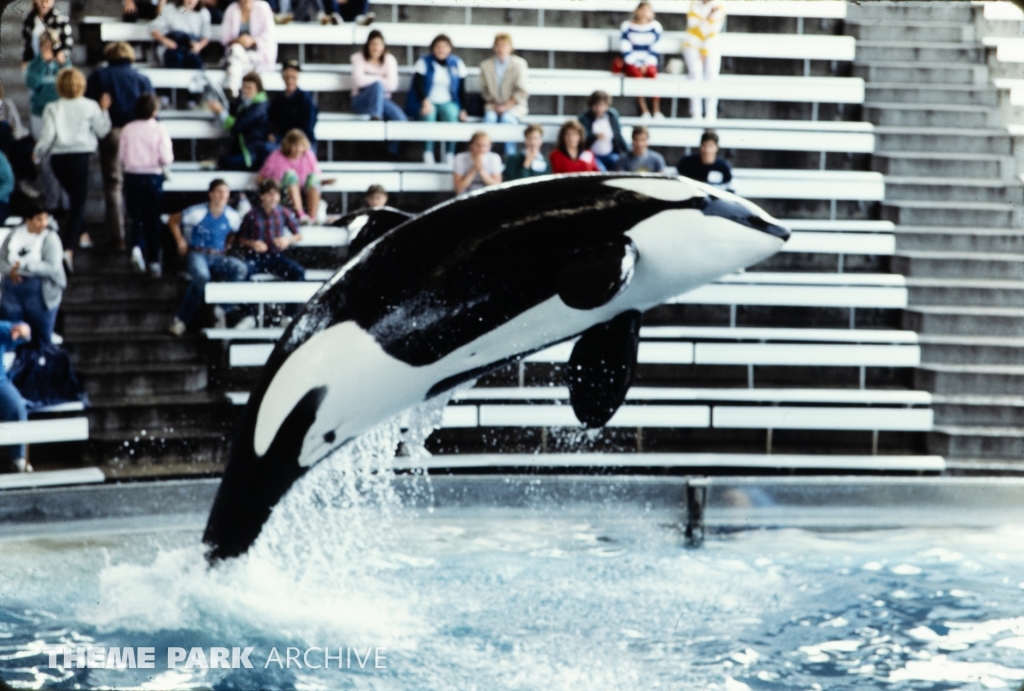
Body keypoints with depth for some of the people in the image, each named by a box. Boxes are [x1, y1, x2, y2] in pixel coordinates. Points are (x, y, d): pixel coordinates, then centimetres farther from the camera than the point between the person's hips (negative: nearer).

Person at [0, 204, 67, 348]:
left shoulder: (50, 238, -7)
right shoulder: (14, 234, 6)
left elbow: (52, 268, -16)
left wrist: (24, 265, -23)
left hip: (41, 292, -3)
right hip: (12, 289, 4)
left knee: (41, 338, 5)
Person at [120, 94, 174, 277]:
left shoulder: (128, 129, -4)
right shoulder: (160, 130, -10)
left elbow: (121, 157, -1)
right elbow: (166, 159, -14)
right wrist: (168, 157, 8)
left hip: (132, 177, 1)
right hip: (153, 177, -1)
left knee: (137, 217, 12)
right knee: (154, 220, 10)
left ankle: (137, 247, -17)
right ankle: (154, 261, 12)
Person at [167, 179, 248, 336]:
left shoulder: (232, 217, 1)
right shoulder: (198, 212, -8)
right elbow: (172, 221, 5)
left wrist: (229, 246, 7)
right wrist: (181, 242, 0)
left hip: (218, 257, 4)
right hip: (197, 254, -4)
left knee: (241, 269, -30)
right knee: (202, 276, -40)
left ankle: (220, 308, -18)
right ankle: (182, 318, -24)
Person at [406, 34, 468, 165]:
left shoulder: (457, 64, 8)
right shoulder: (424, 62, 3)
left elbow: (462, 88, 8)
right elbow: (417, 84, -8)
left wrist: (463, 109, -3)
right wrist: (425, 101, -26)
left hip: (448, 102, 1)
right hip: (427, 102, -1)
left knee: (451, 115, -33)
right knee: (428, 114, -36)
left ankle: (450, 154, -33)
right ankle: (428, 154, -38)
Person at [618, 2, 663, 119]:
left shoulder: (655, 26, 2)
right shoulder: (627, 26, -2)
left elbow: (655, 50, 0)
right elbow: (625, 50, -5)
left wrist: (646, 65, -12)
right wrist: (636, 65, -14)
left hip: (648, 62, 1)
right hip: (632, 62, -1)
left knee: (652, 73, -31)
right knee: (636, 74, -33)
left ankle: (657, 112, -30)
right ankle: (644, 112, -34)